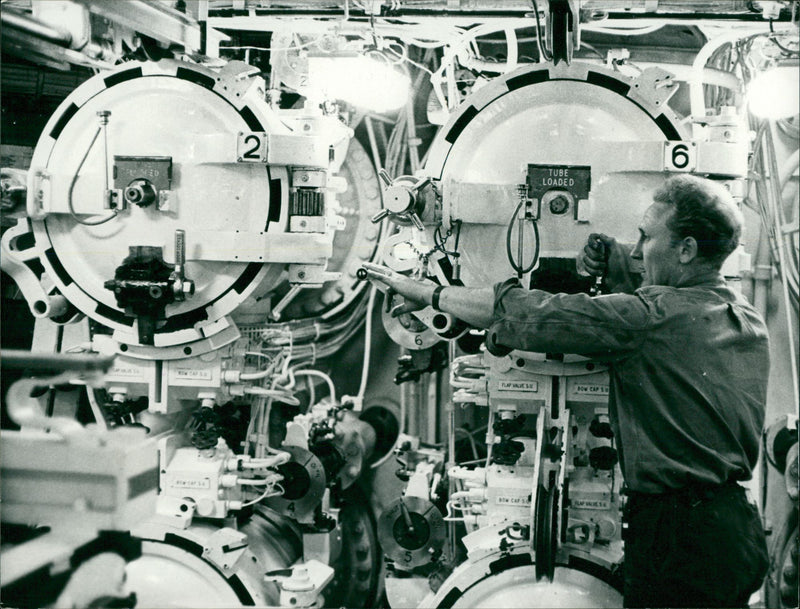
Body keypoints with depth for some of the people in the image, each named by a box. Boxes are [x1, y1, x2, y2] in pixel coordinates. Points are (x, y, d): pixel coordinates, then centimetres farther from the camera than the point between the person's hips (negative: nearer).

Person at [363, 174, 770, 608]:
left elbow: (526, 314, -14)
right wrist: (622, 273, 6)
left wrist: (429, 293, -4)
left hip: (678, 536, -9)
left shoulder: (654, 316, -17)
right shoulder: (750, 323, 7)